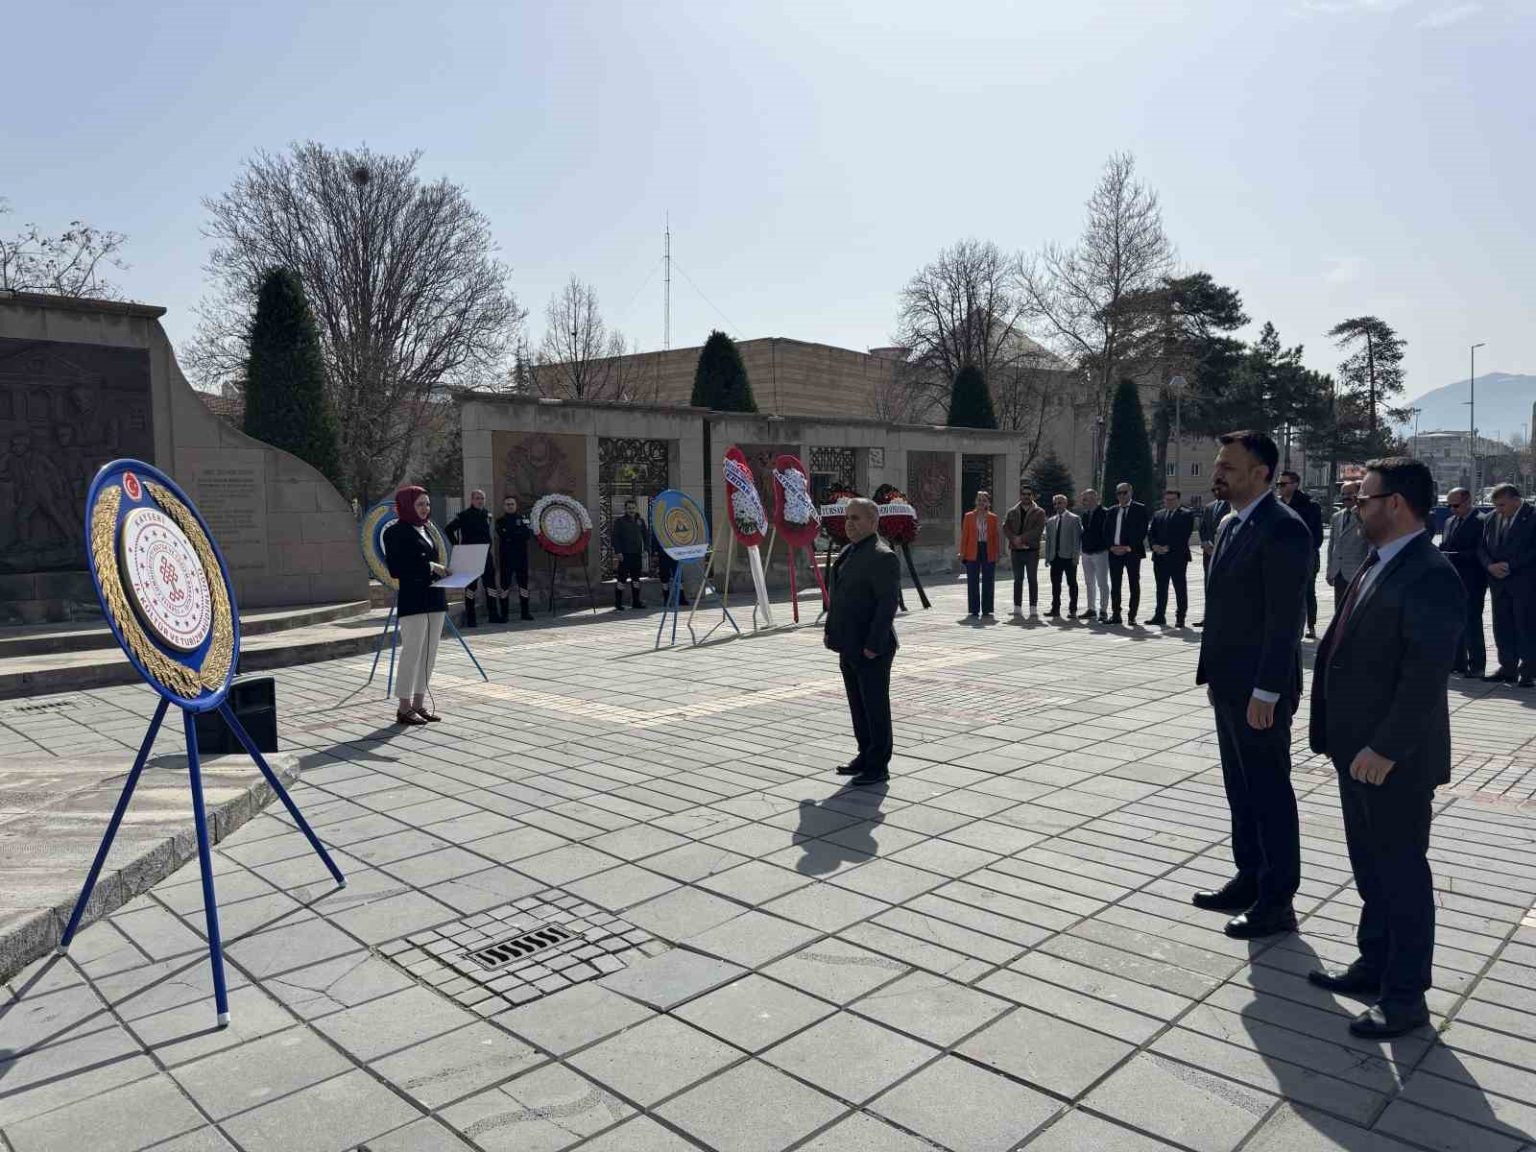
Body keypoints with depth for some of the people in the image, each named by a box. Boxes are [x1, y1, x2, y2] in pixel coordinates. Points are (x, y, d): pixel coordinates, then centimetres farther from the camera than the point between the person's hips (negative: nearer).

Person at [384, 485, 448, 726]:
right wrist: (429, 566, -17)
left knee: (429, 653, 9)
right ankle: (404, 708, 2)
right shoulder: (396, 532, -7)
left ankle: (419, 704, 17)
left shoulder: (425, 530, 17)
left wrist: (442, 568, 4)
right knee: (412, 652, -6)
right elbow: (396, 568, -14)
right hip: (412, 600, -8)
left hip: (434, 599, 8)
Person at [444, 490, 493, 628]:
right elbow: (448, 530, -9)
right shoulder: (464, 516, -7)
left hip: (486, 554, 6)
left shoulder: (487, 515, 12)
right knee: (471, 585, -2)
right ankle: (470, 618, 4)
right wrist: (457, 545, -10)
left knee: (490, 582, 8)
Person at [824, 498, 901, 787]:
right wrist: (830, 629, 14)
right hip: (849, 646, 9)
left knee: (875, 707, 1)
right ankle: (865, 756, 28)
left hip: (871, 649, -9)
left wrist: (874, 645, -21)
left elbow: (887, 605, -20)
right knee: (858, 705, 16)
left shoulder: (882, 557, -16)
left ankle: (878, 766, 10)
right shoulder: (848, 551, 12)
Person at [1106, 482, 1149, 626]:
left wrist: (1129, 548, -13)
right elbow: (1106, 531, 12)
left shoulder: (1140, 509, 1)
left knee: (1134, 585, 0)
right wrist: (1112, 546, -4)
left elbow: (1142, 530, -6)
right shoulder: (1112, 511, 14)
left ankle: (1132, 616, 4)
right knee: (1115, 585, 3)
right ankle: (1116, 615, 9)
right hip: (1115, 552, 4)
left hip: (1132, 552, -4)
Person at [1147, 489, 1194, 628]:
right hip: (1159, 557, 5)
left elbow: (1184, 535, -11)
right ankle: (1159, 616, 13)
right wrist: (1154, 545, -9)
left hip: (1178, 557, -5)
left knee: (1180, 588, 1)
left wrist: (1169, 548, -16)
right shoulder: (1157, 514, 15)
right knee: (1161, 588, 8)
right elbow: (1150, 532, 10)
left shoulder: (1186, 514, -2)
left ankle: (1180, 617, 6)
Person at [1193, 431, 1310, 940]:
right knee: (1241, 789, 18)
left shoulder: (1282, 528, -17)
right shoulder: (1230, 524, 12)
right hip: (1230, 686, 9)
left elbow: (1285, 618, -21)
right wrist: (1213, 672, 15)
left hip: (1260, 691, -9)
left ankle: (1276, 902, 14)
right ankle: (1249, 879, 31)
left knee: (1269, 793, 2)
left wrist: (1265, 692, -23)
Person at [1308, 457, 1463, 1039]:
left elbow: (1426, 675, -25)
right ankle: (1374, 964, 37)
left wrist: (1386, 749, -24)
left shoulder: (1431, 577, -20)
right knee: (1370, 865, 21)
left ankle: (1405, 996, 20)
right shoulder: (1377, 564, 9)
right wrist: (1340, 735, 13)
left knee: (1401, 871, 5)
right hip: (1356, 749, 9)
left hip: (1395, 759, -9)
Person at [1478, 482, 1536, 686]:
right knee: (1502, 627, 8)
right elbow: (1482, 548, 10)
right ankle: (1508, 668, 16)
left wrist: (1510, 565, -15)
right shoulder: (1490, 519, 11)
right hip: (1499, 583, 5)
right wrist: (1490, 566, -7)